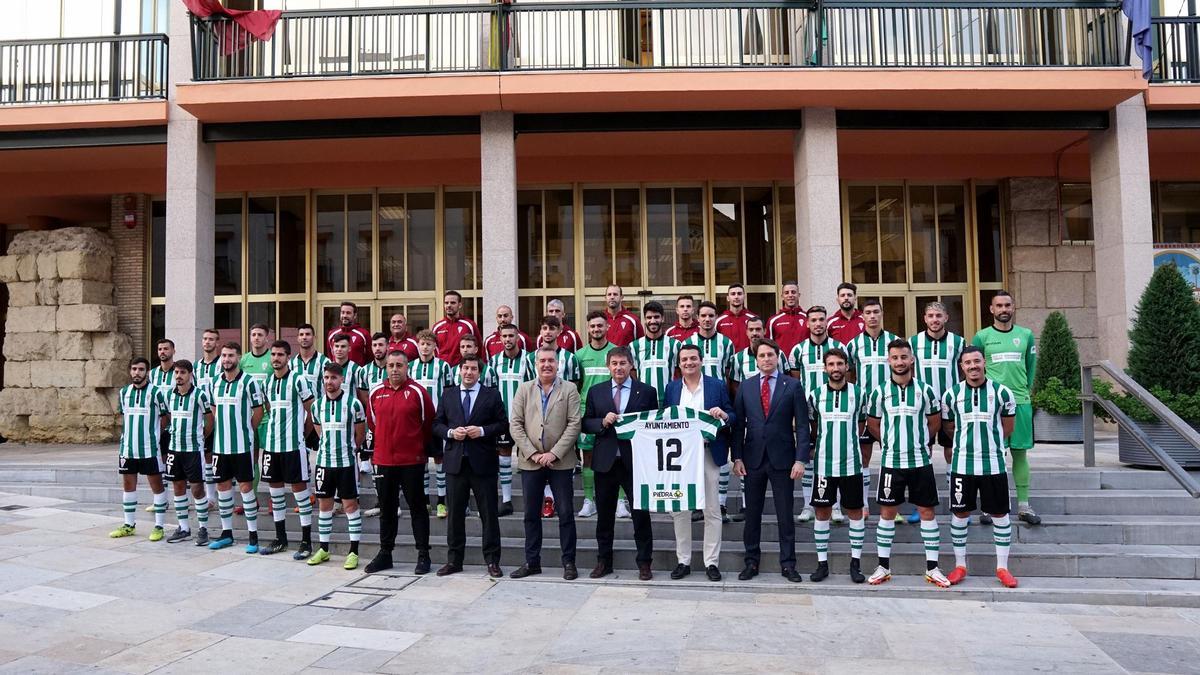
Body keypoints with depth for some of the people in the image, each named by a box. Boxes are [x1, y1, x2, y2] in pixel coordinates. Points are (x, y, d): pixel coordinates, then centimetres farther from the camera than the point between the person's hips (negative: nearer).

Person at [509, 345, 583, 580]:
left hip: (560, 462, -2)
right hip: (530, 461, 2)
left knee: (566, 514, 2)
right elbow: (515, 424, 1)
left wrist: (554, 453, -13)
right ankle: (532, 562, 19)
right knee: (531, 514, 9)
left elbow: (574, 424, -6)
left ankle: (569, 562, 12)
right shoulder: (524, 389, 8)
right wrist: (532, 454, -9)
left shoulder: (569, 389, 1)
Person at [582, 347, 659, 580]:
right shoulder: (596, 391, 8)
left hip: (635, 461, -2)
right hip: (605, 461, 2)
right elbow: (586, 424, 7)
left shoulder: (647, 392, 3)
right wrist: (603, 422, -11)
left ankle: (644, 562, 15)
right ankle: (603, 561, 24)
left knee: (641, 512, 2)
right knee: (604, 514, 11)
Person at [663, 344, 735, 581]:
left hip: (708, 454, -2)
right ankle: (683, 561, 17)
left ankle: (711, 562, 12)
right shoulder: (671, 388, 9)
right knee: (679, 510, 7)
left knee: (712, 511, 2)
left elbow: (733, 418, 4)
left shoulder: (717, 386, 2)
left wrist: (723, 414, -18)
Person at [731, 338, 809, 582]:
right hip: (752, 459, 2)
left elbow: (802, 425, -2)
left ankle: (788, 563, 16)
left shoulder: (792, 386, 0)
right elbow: (738, 425, 6)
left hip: (782, 459, -2)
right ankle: (751, 561, 19)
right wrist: (737, 457, -2)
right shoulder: (745, 387, 6)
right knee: (752, 514, 8)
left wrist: (800, 459, -10)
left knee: (785, 514, 5)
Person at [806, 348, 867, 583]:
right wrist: (818, 447, 9)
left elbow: (861, 423, 13)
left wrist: (848, 443, 9)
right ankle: (822, 563, 14)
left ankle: (856, 563, 17)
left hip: (851, 463, 0)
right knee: (822, 511, 5)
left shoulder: (858, 393, -1)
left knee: (855, 511, 6)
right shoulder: (816, 394, 0)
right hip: (823, 463, 0)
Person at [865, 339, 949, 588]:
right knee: (887, 512, 5)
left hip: (921, 461, 0)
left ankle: (932, 568, 14)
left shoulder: (925, 390, 0)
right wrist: (891, 442, 9)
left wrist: (918, 441, 11)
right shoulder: (879, 392, 0)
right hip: (891, 462, 0)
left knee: (927, 511, 4)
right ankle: (883, 567, 15)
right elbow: (872, 424, 10)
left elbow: (935, 422, 11)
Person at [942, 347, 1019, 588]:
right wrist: (967, 443, 8)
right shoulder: (951, 394, -1)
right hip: (962, 465, 1)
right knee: (960, 513, 6)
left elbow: (1007, 427, 9)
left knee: (1000, 513, 6)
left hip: (994, 464, 0)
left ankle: (1002, 567, 18)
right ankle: (960, 565, 18)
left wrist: (989, 442, 10)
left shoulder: (1002, 392, -3)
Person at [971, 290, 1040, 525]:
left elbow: (1031, 366, 15)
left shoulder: (1026, 335, 8)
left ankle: (1023, 506, 13)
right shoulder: (981, 337, 2)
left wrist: (1024, 390, 9)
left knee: (1020, 453, 7)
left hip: (1021, 402, 2)